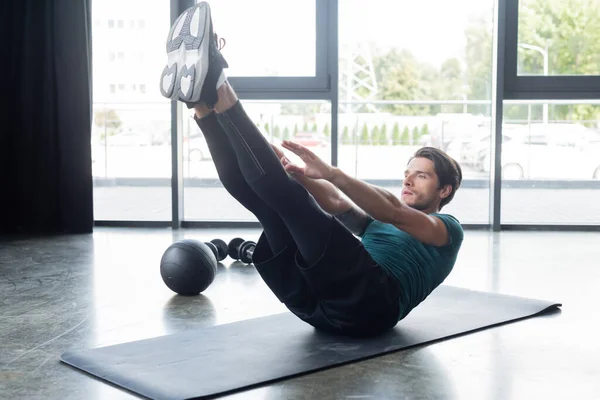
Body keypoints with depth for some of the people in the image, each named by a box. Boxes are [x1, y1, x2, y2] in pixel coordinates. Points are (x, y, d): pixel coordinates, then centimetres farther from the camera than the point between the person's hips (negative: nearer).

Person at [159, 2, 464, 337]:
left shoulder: (447, 229, 20)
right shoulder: (374, 223, 40)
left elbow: (392, 211, -4)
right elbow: (337, 203, 16)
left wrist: (331, 173, -19)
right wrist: (299, 175, -5)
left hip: (368, 302, -6)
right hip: (321, 303, 6)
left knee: (290, 199, -25)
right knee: (259, 192, -5)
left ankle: (219, 94, -28)